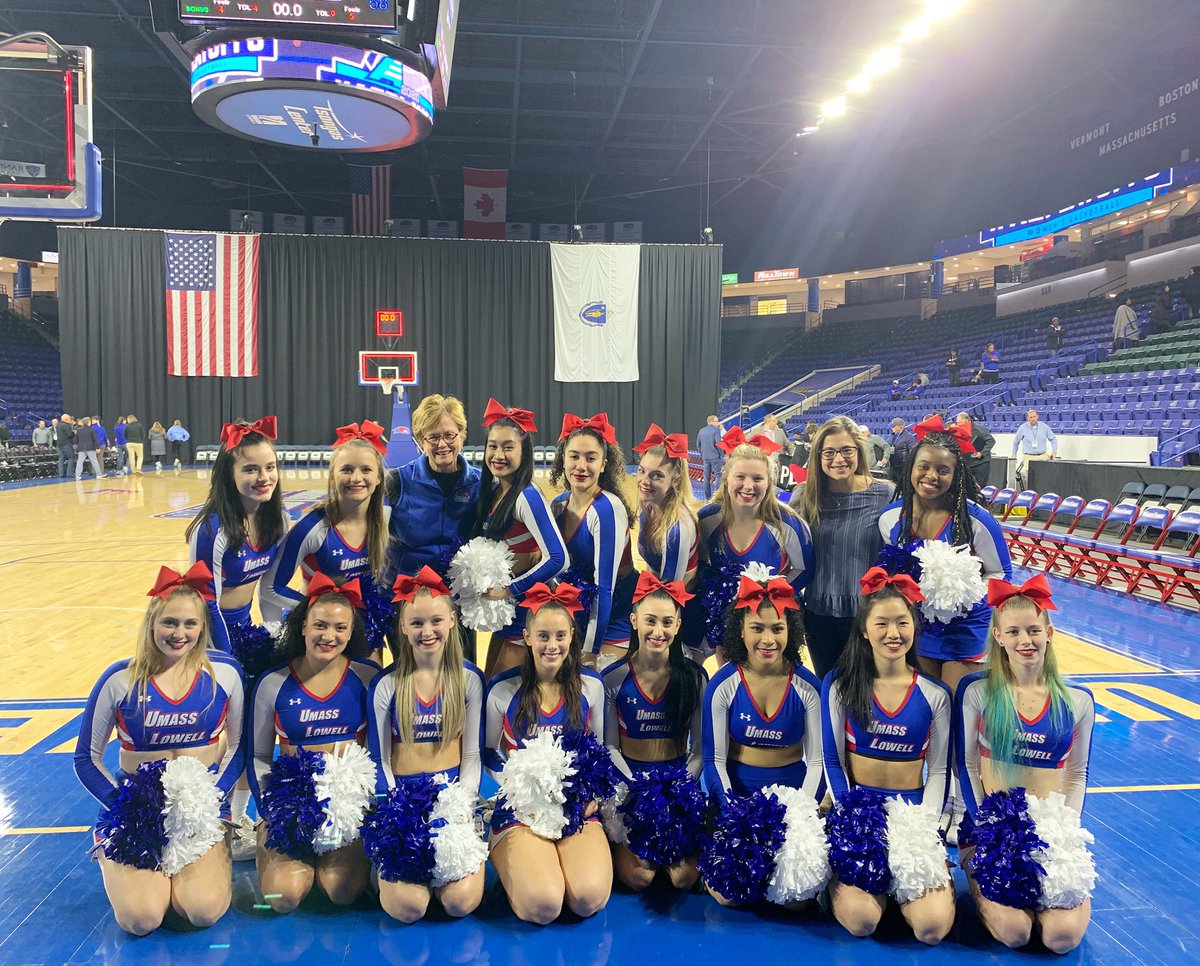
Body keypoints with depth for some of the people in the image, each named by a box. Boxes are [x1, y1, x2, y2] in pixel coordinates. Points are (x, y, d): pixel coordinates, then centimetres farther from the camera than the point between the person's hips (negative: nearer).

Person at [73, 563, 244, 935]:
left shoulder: (224, 672, -6)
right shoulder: (120, 679, -8)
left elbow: (238, 745, 4)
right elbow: (86, 758, 1)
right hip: (137, 806, 0)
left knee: (205, 911, -21)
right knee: (140, 918, -20)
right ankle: (122, 870, 15)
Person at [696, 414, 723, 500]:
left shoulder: (701, 431, 11)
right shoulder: (716, 430, -9)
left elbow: (698, 444, 16)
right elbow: (718, 443, -15)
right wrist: (722, 456, -8)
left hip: (705, 457, 6)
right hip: (715, 457, -6)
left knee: (707, 477, 10)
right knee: (718, 475, -1)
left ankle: (707, 497, 13)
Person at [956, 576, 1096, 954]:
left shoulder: (1077, 700, 2)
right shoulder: (976, 691, -6)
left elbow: (1077, 774, 9)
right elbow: (966, 765, -1)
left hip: (1052, 830, 2)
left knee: (1063, 935, -19)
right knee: (1013, 930, -22)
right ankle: (984, 886, 11)